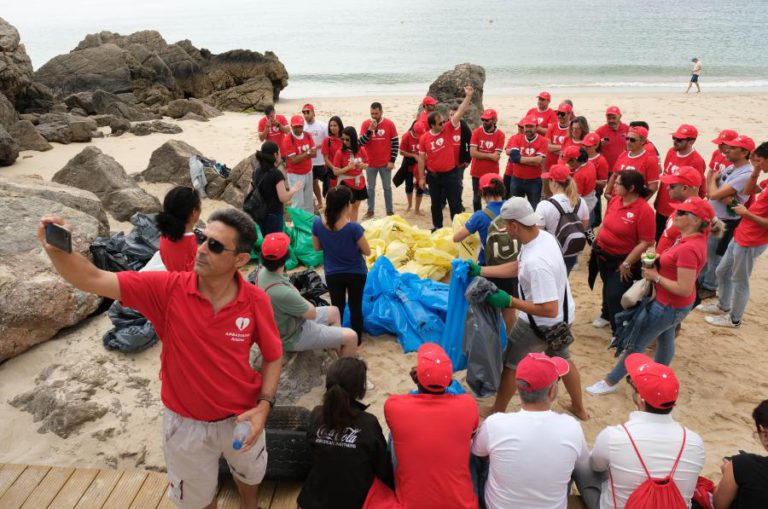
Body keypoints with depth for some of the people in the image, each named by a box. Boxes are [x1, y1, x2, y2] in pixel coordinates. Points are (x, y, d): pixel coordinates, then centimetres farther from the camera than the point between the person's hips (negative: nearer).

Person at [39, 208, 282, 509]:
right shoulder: (167, 289, -22)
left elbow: (273, 356, -7)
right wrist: (56, 250, -43)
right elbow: (94, 280, -25)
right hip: (186, 422, 0)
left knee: (249, 475, 33)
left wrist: (263, 406, -18)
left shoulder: (256, 301, -21)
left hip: (240, 418, 1)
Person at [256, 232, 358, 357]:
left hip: (286, 323, 9)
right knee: (351, 337, -6)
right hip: (292, 337, -9)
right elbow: (312, 313, -21)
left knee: (334, 312, 25)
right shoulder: (282, 293, -41)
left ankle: (341, 357, 37)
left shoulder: (263, 271, -13)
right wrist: (296, 294, -9)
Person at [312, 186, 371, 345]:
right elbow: (367, 251, -15)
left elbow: (317, 247, -1)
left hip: (332, 274, 2)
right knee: (355, 307, 18)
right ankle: (356, 339, 33)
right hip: (356, 273, -2)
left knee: (337, 307, 20)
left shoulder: (318, 223, -17)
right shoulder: (353, 227, -28)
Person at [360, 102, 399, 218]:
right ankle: (370, 211, 21)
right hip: (370, 163, 1)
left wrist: (392, 161, -7)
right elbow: (361, 142, -9)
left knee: (387, 187, 10)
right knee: (370, 188, 10)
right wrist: (370, 129, -21)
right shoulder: (365, 123, -4)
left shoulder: (389, 124, -7)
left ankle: (390, 211, 19)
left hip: (385, 163, -1)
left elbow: (395, 143, -2)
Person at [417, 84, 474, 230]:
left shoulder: (448, 129, -6)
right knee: (436, 204, 15)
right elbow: (421, 158, 0)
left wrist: (468, 96, -23)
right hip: (433, 176, 1)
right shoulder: (424, 138, -6)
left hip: (451, 174, -1)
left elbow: (460, 112, -13)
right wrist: (422, 177, 0)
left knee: (455, 204, 3)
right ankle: (437, 227, 31)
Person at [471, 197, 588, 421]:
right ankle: (579, 408, 51)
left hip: (542, 323, -9)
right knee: (562, 359, 31)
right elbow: (517, 267, 5)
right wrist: (480, 271, 4)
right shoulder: (543, 236, -9)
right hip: (562, 317, 9)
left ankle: (498, 411, 37)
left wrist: (509, 301, -28)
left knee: (511, 364, 15)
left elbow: (549, 310, -35)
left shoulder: (536, 262, -38)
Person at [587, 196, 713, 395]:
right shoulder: (693, 238, -2)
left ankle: (610, 382, 21)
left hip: (668, 306, -9)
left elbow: (684, 289, -31)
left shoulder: (689, 249, -32)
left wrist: (656, 276, -22)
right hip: (671, 304, 9)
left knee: (635, 343, 5)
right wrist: (657, 259, -1)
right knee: (665, 339, 26)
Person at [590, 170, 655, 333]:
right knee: (607, 288, 26)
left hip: (621, 260, -7)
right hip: (602, 254, 7)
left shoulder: (644, 210, -24)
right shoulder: (615, 200, -3)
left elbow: (646, 242, -23)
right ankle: (606, 315, 51)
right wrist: (597, 243, 12)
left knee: (616, 296, -1)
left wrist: (626, 264, -20)